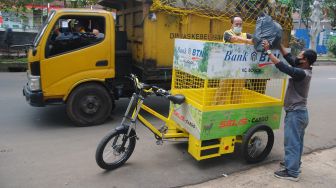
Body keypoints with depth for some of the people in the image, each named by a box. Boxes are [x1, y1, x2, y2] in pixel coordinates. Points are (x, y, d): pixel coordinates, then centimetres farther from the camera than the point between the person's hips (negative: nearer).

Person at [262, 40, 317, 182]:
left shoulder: (301, 73, -23)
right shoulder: (304, 70, 4)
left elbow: (282, 66, -30)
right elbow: (289, 58, 9)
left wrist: (268, 50, -25)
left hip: (295, 113, -10)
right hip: (300, 112, 10)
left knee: (291, 142, -3)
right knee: (297, 141, 21)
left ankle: (292, 172, 5)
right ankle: (294, 163, 36)